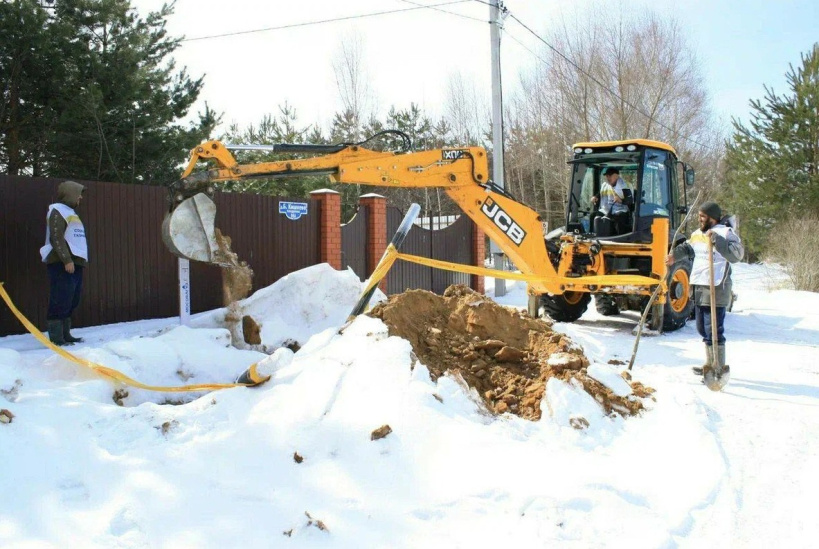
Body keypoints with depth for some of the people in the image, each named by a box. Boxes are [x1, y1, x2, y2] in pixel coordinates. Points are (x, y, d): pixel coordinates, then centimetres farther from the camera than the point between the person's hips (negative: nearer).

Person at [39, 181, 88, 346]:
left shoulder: (71, 212, 24)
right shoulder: (57, 211, -5)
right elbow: (56, 238, -15)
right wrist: (66, 260, -21)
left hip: (75, 263, 9)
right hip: (62, 263, -9)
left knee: (72, 301, 9)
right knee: (61, 300, -11)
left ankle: (65, 335, 14)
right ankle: (56, 338, -11)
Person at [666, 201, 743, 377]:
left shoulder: (725, 233, -10)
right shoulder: (697, 234, 15)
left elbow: (737, 254, -24)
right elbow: (687, 247, 33)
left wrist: (716, 239, -28)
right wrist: (675, 255, 15)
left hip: (716, 289, -9)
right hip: (699, 288, 9)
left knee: (714, 330, -8)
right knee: (703, 329, 18)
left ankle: (719, 368, 0)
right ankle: (710, 364, 31)